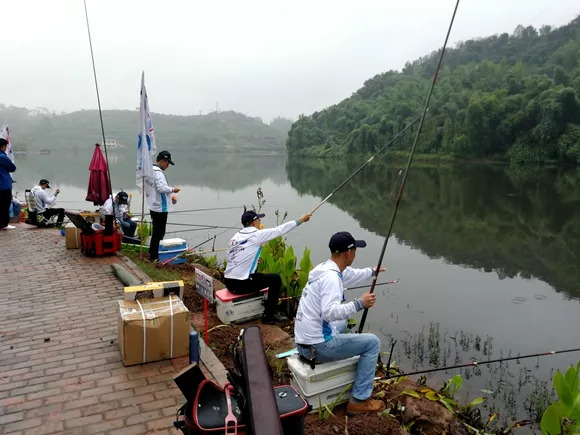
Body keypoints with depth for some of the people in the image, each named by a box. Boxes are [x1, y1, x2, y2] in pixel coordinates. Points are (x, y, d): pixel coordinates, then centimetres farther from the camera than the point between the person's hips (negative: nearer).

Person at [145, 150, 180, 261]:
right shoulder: (158, 172, -17)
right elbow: (162, 188, -28)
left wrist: (169, 198, 17)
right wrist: (173, 190, -11)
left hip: (154, 206, 10)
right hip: (161, 208, -10)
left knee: (156, 232, 18)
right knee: (159, 233, -2)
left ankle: (152, 254, 26)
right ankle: (154, 256, 3)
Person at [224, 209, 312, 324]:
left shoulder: (236, 236, 9)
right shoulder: (256, 235, -11)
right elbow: (280, 230, -5)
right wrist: (300, 220, 5)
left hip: (229, 282, 8)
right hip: (241, 284, -8)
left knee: (255, 275, 32)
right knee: (275, 279, 5)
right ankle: (268, 316, 8)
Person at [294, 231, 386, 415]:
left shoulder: (324, 268, 9)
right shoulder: (331, 277, -21)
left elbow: (350, 275, 30)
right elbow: (330, 312, -33)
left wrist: (372, 271, 44)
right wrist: (359, 303, -22)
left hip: (304, 342, 10)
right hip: (317, 346, -10)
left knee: (342, 323, 34)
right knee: (372, 342, 1)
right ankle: (359, 401, 4)